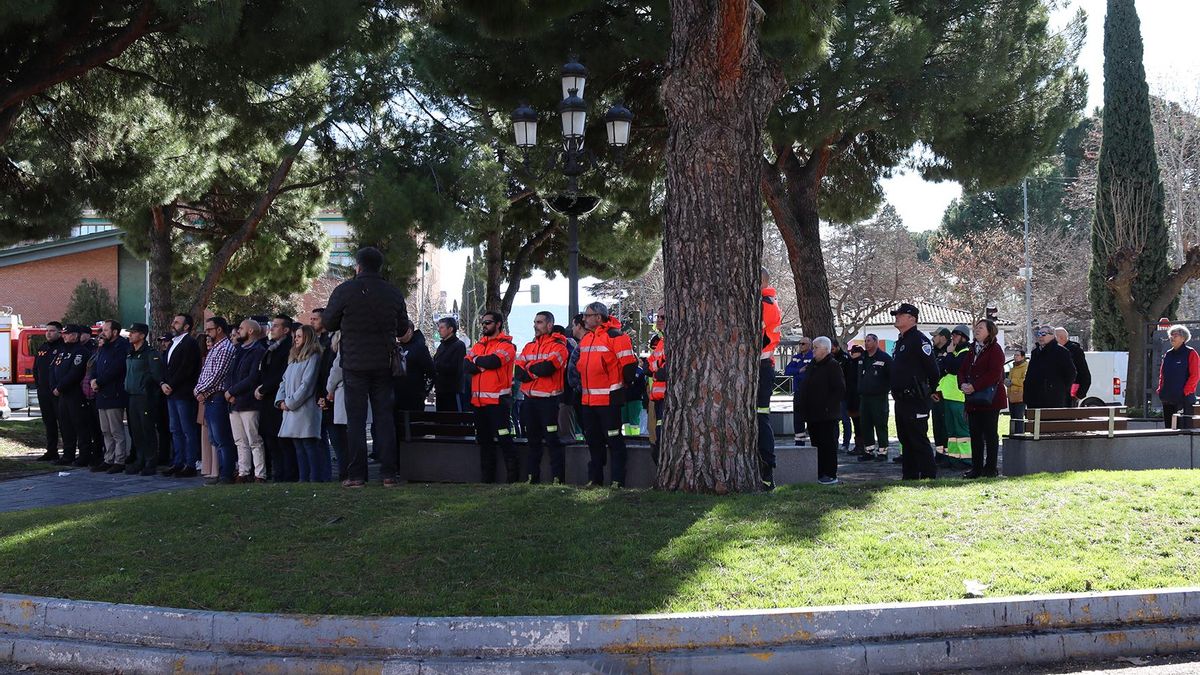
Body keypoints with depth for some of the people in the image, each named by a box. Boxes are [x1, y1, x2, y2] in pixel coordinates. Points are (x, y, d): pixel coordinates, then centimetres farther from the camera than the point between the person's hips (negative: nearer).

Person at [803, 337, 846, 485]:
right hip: (813, 414, 9)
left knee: (828, 444, -5)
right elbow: (807, 388, 23)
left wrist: (829, 405, -16)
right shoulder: (812, 365, 17)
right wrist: (805, 408, 14)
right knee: (817, 444, 11)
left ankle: (830, 475, -2)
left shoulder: (833, 366, -9)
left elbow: (840, 390, -14)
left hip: (827, 415, -9)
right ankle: (819, 474, 17)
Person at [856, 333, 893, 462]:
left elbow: (892, 376, -8)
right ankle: (869, 450, 14)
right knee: (866, 426, 7)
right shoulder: (863, 358, 15)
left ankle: (882, 451, 1)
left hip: (879, 397, -7)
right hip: (864, 397, 7)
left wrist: (885, 388, -10)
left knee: (880, 425, -4)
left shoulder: (884, 357, -6)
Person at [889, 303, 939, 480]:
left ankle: (928, 476, -5)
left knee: (919, 440, -8)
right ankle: (909, 476, 20)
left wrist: (928, 391, -8)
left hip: (915, 401, -10)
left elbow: (932, 369, -17)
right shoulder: (900, 341, 17)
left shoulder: (919, 340, -13)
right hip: (901, 399, 10)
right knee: (905, 439, 14)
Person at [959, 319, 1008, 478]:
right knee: (975, 434, 8)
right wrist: (963, 384, -7)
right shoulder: (972, 349, 16)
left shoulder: (995, 350, -7)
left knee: (990, 434, -1)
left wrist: (974, 386, -21)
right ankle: (976, 468, 13)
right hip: (973, 400, 7)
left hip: (990, 399, -7)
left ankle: (990, 468, 3)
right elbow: (963, 369, 14)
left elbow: (994, 374, -17)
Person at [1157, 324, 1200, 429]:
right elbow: (1162, 374, 21)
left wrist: (1185, 392, -15)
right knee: (1169, 427, 9)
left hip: (1184, 398, -7)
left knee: (1184, 428, -8)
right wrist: (1160, 389, 8)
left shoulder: (1190, 353, -3)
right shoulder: (1167, 354, 15)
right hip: (1167, 399, 7)